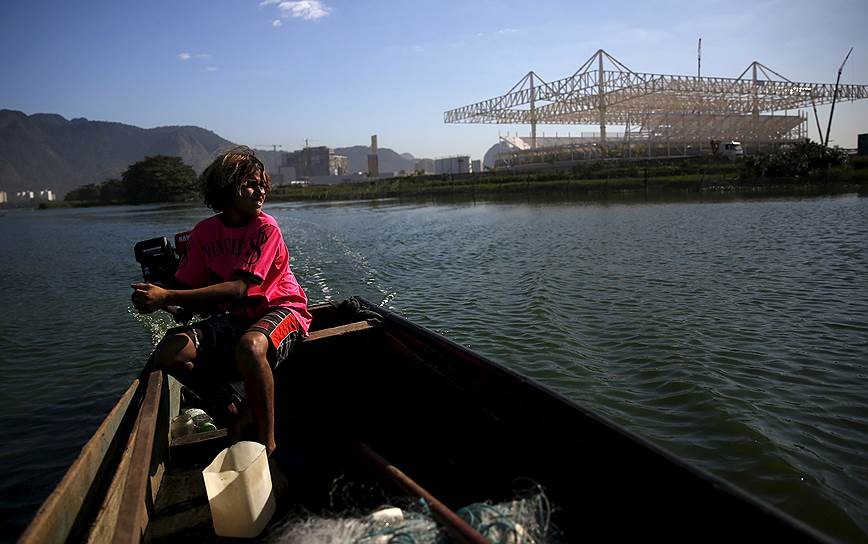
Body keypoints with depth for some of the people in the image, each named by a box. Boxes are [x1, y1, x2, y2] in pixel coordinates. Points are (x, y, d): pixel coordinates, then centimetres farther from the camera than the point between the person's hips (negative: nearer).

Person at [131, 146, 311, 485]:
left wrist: (168, 297, -32)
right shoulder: (205, 232, 2)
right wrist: (157, 297, -23)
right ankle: (235, 415, 4)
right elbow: (189, 288, 1)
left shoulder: (265, 228, -16)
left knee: (249, 346, -40)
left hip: (280, 310, -6)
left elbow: (238, 289, -26)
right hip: (236, 317, 6)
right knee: (169, 353, -15)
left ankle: (268, 444, -25)